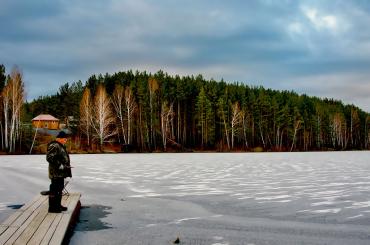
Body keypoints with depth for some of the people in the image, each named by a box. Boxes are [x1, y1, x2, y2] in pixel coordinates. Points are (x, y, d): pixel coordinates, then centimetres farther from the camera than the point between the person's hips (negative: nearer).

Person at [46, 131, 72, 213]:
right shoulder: (54, 146, -16)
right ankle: (52, 207, 0)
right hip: (56, 173, -11)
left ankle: (58, 205, 28)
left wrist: (66, 166, 19)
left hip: (61, 173, 11)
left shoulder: (61, 146, 17)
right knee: (54, 189, -6)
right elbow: (49, 158, -23)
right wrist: (60, 165, -24)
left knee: (60, 188, 17)